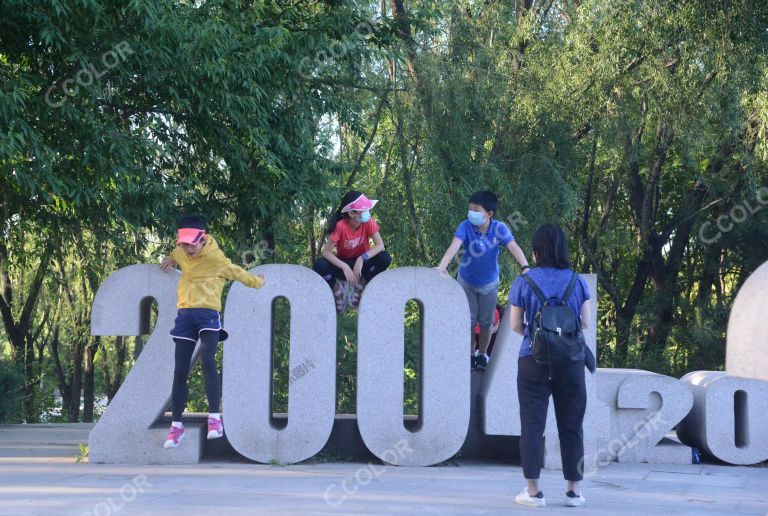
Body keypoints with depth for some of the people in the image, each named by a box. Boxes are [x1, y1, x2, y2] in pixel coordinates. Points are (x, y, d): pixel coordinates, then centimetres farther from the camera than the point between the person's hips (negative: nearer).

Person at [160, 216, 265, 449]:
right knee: (180, 370, 1)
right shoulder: (182, 253, 11)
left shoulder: (216, 258, -5)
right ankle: (176, 425, 7)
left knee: (208, 361, -26)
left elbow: (237, 272, 13)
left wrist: (256, 282, 26)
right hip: (185, 313, 5)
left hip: (207, 313, -5)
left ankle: (215, 418, -28)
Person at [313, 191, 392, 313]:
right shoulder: (340, 226, -24)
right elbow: (326, 252, -24)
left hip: (362, 263, 2)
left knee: (385, 258, -29)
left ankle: (360, 287, -7)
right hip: (344, 263, -2)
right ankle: (338, 291, -4)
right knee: (319, 265, -32)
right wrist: (344, 267, -36)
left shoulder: (368, 222, -18)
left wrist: (362, 258, -35)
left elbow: (380, 245, -21)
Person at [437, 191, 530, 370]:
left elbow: (514, 247, -32)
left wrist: (525, 267, -48)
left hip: (489, 283, 1)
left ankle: (482, 355, 33)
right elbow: (454, 246, -38)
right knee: (469, 321, 10)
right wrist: (442, 266, -54)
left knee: (486, 322, 13)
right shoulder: (466, 226, -25)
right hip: (467, 281, -1)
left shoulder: (499, 228, -22)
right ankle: (470, 355, 30)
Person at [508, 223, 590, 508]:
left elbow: (515, 325, -1)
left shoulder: (523, 282, -3)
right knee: (571, 425, 8)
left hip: (533, 360, -1)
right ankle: (573, 490, 12)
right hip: (570, 363, 1)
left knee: (532, 424, 3)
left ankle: (533, 490, 1)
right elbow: (586, 322, 3)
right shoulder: (577, 282, 1)